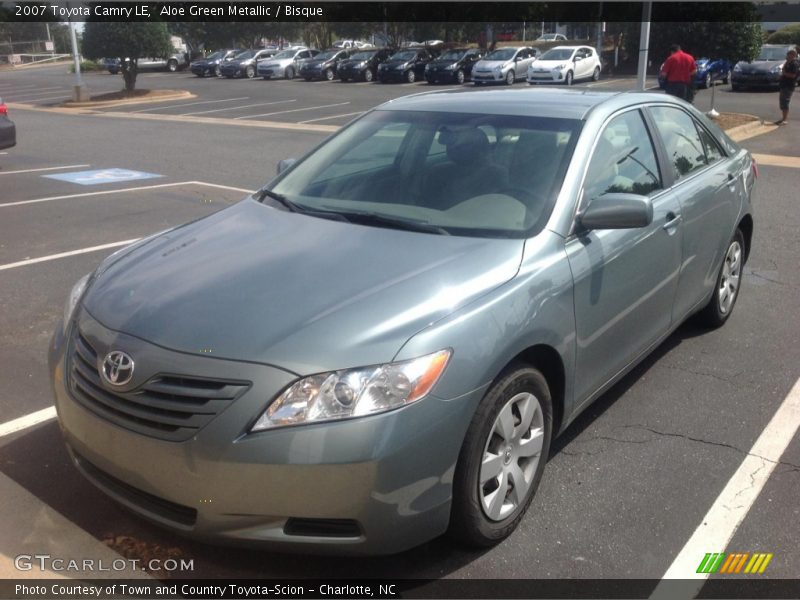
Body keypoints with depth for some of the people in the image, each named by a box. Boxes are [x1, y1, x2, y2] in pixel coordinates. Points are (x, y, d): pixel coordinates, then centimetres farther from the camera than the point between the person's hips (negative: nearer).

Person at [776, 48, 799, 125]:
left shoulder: (795, 64, -13)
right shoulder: (789, 63, 18)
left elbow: (793, 75, -22)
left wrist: (784, 73, -14)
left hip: (788, 86, -11)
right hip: (784, 86, 11)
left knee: (784, 103, -11)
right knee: (782, 103, 14)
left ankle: (784, 120, -10)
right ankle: (783, 119, 21)